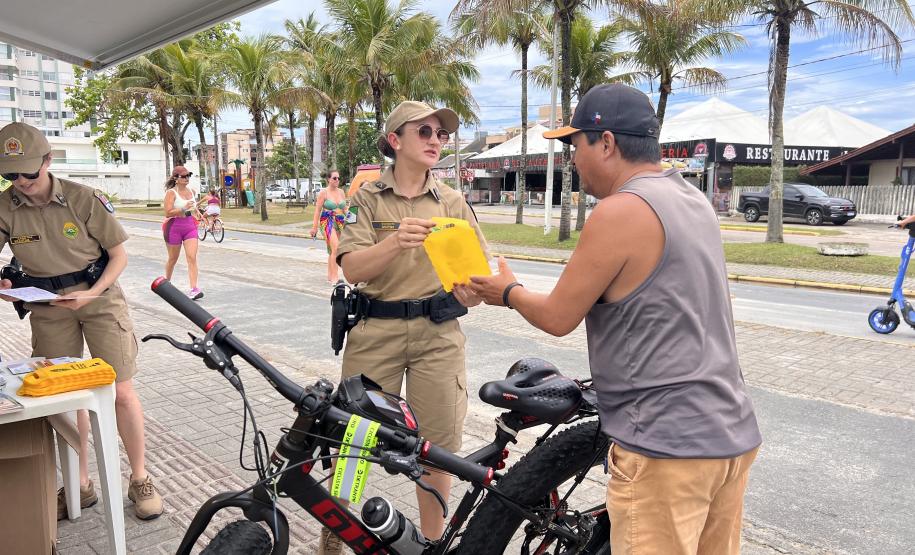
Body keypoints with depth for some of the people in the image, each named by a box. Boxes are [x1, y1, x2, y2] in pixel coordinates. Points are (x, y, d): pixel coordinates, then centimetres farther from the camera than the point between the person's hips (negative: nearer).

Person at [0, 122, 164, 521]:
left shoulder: (83, 199, -13)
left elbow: (119, 254, -6)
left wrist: (92, 293, -19)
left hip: (98, 296, -3)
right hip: (48, 306, 3)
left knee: (121, 391, -3)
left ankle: (140, 480, 12)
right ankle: (81, 486, 24)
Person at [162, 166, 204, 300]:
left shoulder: (191, 191, 8)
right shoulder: (171, 193, -10)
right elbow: (168, 213, -20)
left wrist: (197, 212, 11)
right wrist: (184, 209, -30)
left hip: (190, 227, 4)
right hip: (174, 227, -4)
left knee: (192, 258, -11)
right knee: (173, 259, 11)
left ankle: (194, 289, -18)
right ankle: (166, 283, 37)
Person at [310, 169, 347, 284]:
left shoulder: (341, 192, 12)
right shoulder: (324, 192, -4)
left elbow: (345, 209, 18)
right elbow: (317, 210, -4)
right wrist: (314, 227, -7)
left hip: (340, 222, 6)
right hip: (327, 222, -6)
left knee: (332, 250, 12)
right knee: (335, 249, -18)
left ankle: (330, 276, 20)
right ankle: (335, 277, -17)